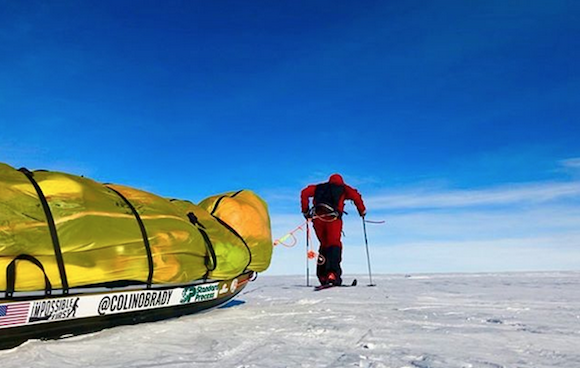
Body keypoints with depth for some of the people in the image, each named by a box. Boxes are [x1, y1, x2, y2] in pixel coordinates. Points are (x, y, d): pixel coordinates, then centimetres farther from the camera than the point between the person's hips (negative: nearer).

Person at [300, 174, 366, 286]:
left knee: (324, 245, 16)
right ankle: (332, 273, -33)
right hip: (333, 218, -3)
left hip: (317, 217, 3)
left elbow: (304, 193, 17)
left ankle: (322, 276, 12)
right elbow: (356, 196, 6)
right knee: (334, 245, -11)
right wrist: (362, 211, 17)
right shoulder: (343, 188, 25)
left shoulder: (319, 187, 31)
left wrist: (305, 211, 20)